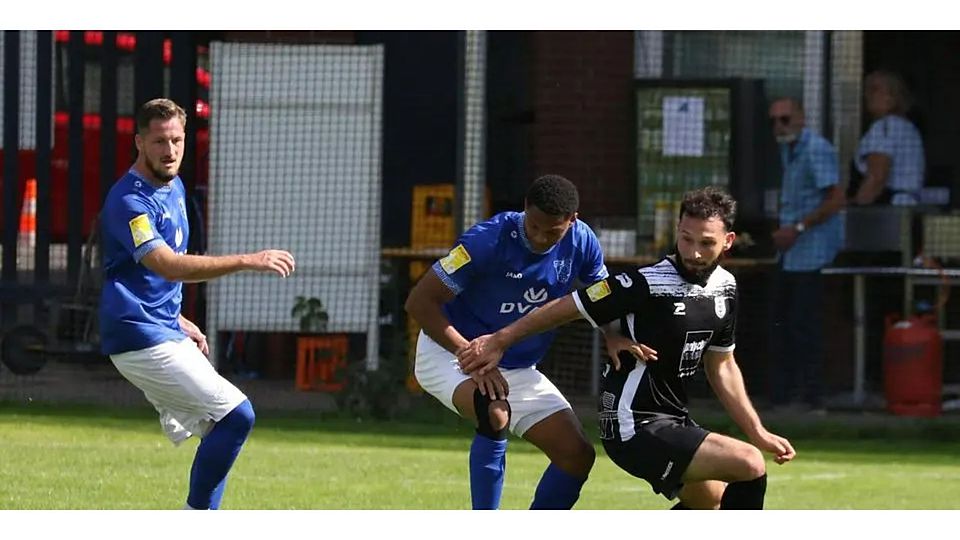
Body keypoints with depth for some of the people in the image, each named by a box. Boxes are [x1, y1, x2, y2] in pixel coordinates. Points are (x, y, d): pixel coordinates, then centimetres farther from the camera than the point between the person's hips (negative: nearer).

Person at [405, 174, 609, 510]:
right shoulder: (489, 241, -26)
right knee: (494, 415, -38)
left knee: (578, 455, -3)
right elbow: (419, 302, -23)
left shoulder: (581, 242, -9)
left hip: (517, 369, 7)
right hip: (449, 353, -7)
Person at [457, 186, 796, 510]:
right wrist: (499, 341, -5)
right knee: (750, 466, -22)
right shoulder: (647, 285, -20)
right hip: (636, 429, -9)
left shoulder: (725, 288, 4)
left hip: (672, 419, 9)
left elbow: (721, 366, 16)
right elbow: (568, 307, -12)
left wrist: (758, 433, 14)